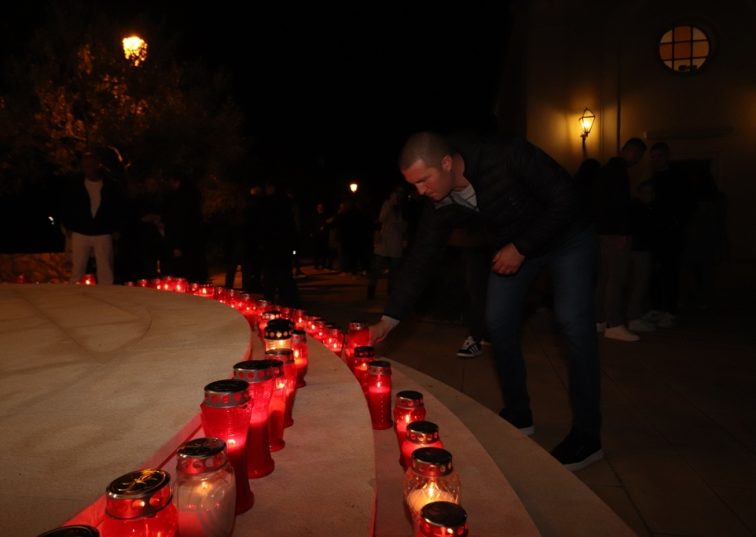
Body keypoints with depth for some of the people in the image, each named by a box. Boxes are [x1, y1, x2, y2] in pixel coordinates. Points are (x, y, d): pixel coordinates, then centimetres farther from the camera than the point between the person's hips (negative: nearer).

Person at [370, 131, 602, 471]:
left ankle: (587, 436, -4)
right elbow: (420, 259, -12)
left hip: (565, 237, -5)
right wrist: (389, 319, -16)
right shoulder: (440, 206, -18)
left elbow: (566, 198, -27)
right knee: (498, 323, -1)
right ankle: (518, 415, 17)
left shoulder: (507, 157, -34)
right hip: (512, 248, 6)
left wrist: (521, 248, -27)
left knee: (573, 323, -16)